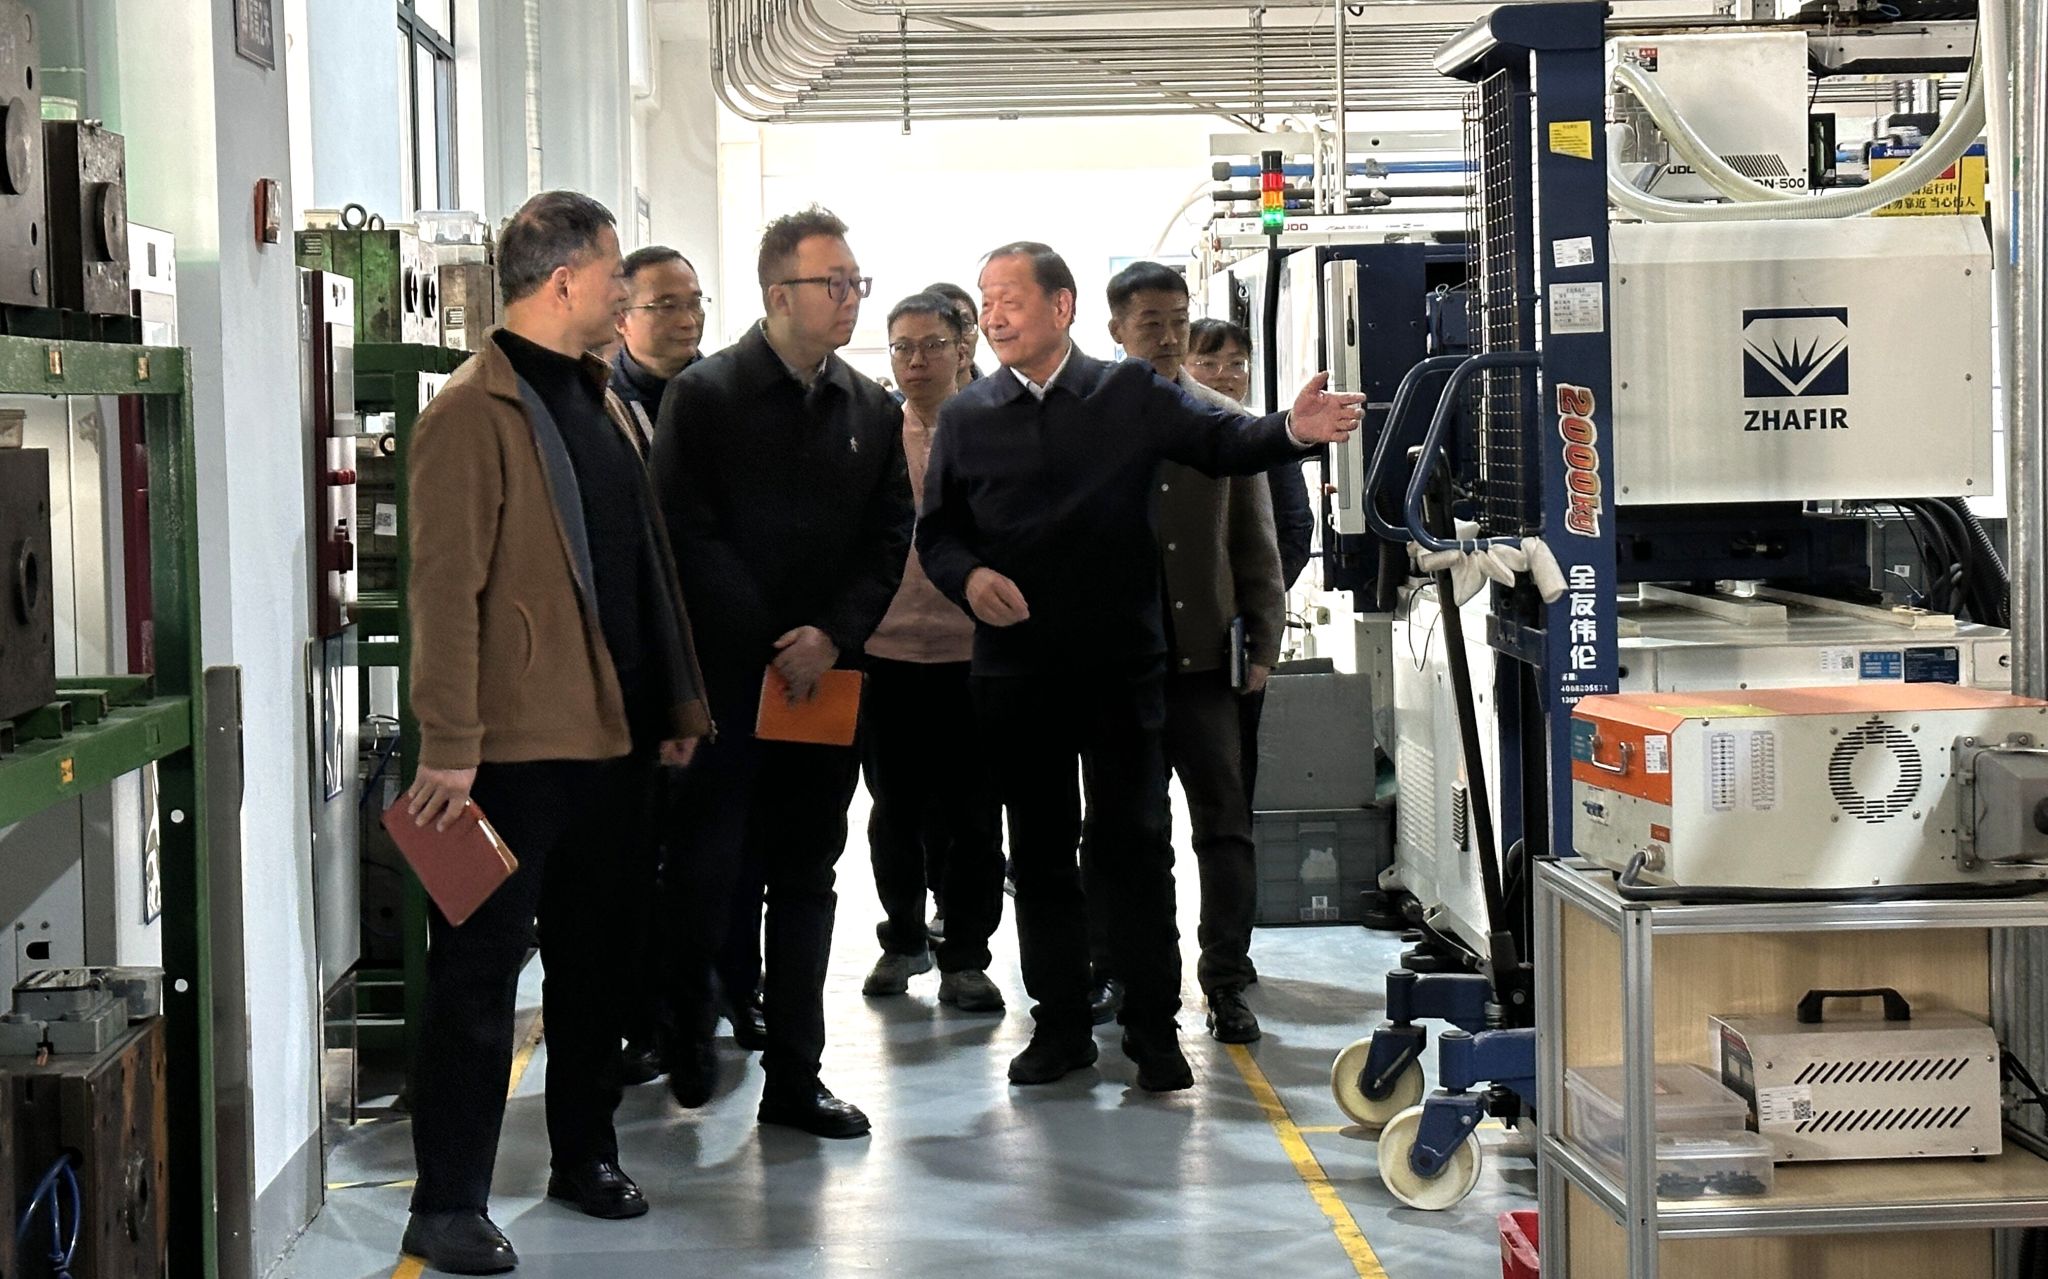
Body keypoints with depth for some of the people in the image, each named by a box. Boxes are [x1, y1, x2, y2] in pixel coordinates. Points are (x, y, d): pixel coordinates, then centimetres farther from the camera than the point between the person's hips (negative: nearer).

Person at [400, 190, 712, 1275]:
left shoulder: (599, 401, 15)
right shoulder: (474, 414, -12)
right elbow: (445, 589, -17)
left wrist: (680, 701, 16)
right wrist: (448, 750, -20)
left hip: (615, 737, 8)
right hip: (518, 744, -8)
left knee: (594, 959, 17)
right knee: (479, 973, -2)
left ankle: (585, 1154, 30)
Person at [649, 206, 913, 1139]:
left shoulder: (873, 412, 10)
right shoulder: (704, 397, -4)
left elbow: (890, 542, 8)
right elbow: (691, 537, -10)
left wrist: (833, 635, -8)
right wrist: (773, 648, -12)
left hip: (825, 676, 4)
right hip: (724, 676, -4)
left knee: (804, 878, 8)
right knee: (707, 867, -3)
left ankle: (794, 1079, 14)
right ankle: (686, 1024, 24)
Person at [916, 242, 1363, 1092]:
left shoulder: (1133, 396, 2)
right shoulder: (966, 418, 9)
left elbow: (1222, 442, -8)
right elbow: (936, 532, 11)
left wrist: (1293, 430, -28)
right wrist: (968, 576, -11)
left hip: (1121, 661, -2)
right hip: (1015, 664, 2)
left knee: (1137, 839, 0)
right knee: (1039, 847, 8)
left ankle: (1152, 1028, 8)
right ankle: (1060, 1023, 17)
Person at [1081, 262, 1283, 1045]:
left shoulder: (1226, 424, 7)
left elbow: (1255, 546, 10)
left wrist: (1262, 645, 4)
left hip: (1203, 656, 1)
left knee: (1225, 824, 0)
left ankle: (1227, 981, 6)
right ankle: (1108, 972, 19)